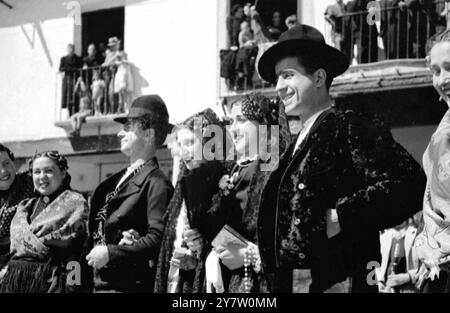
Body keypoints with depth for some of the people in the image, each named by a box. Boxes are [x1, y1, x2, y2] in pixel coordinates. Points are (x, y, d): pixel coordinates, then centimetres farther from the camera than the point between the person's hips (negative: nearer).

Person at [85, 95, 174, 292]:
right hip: (100, 282, 8)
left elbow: (158, 238, -19)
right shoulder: (119, 179, 17)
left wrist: (111, 252, -17)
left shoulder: (156, 183, -9)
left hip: (128, 285, -8)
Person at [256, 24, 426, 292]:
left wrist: (341, 216, -20)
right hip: (288, 282, 8)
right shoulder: (299, 143, 17)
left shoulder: (347, 129, -8)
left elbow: (410, 184, -20)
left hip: (335, 282, -8)